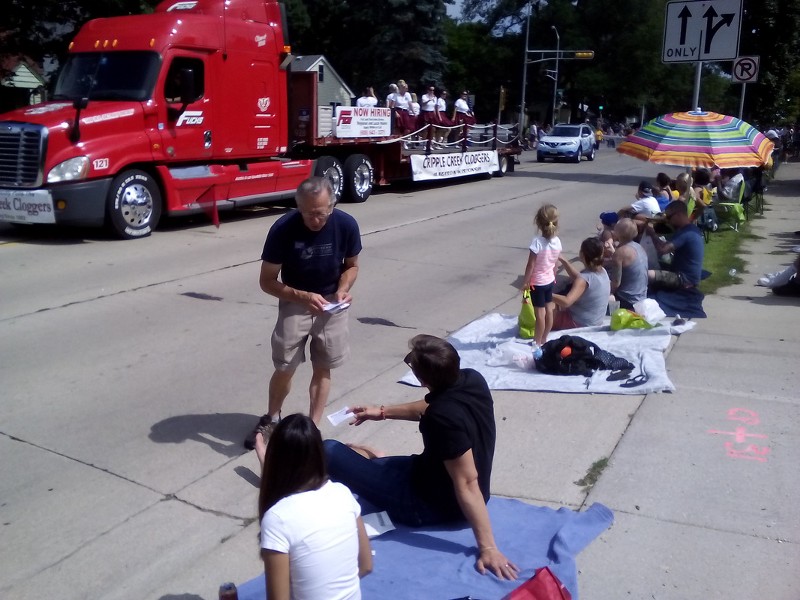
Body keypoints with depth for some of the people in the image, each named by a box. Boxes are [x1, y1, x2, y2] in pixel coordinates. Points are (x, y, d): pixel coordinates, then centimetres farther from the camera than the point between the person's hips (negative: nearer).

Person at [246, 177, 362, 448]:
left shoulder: (346, 225, -18)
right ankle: (271, 419, 27)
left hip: (332, 304, 1)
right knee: (284, 368, 1)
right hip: (295, 302, -1)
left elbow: (351, 265, 0)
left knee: (322, 368, 7)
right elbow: (267, 280, -16)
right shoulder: (283, 229, -23)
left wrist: (342, 290, -20)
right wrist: (304, 297, -31)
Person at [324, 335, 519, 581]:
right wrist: (383, 412, 15)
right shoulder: (472, 379, -10)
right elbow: (428, 407, 9)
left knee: (329, 451, -9)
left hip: (431, 504, -9)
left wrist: (487, 547, -29)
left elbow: (467, 485, -33)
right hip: (438, 482, 9)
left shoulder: (444, 418, -36)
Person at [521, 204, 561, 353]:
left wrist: (525, 282, -9)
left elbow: (531, 265, -20)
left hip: (537, 283, -6)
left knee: (540, 314, 1)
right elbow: (556, 264, 6)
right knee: (549, 311, 15)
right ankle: (544, 340, 28)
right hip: (550, 281, 6)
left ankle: (537, 343, 13)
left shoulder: (537, 242, -24)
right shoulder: (557, 241, -5)